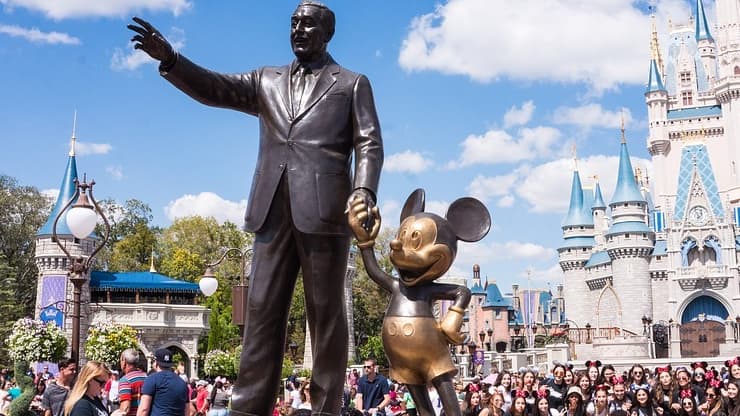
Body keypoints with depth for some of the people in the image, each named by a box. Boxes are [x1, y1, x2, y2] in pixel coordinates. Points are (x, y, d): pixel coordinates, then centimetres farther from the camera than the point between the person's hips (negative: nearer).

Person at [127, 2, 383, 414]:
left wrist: (364, 190, -15)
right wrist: (170, 59, -8)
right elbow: (215, 88, 9)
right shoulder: (267, 81, 22)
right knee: (263, 310, 1)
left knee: (326, 312, 0)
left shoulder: (353, 84, 13)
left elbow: (369, 144, 3)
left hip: (324, 210, -3)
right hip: (273, 211, 4)